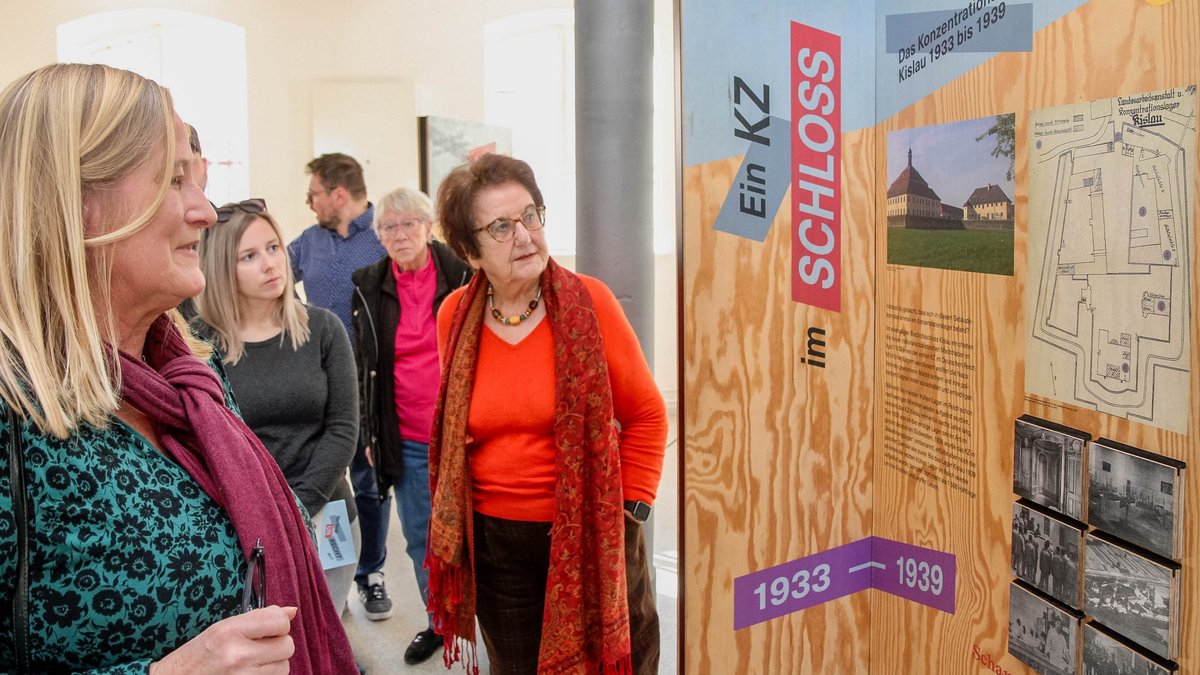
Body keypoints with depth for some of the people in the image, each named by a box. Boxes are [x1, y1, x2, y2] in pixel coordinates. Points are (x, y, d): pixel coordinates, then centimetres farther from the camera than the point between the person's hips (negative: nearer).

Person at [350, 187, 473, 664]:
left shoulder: (462, 277, -6)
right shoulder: (368, 288, 4)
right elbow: (362, 367, 10)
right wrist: (369, 433, 8)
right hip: (405, 440, 3)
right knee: (421, 539, 13)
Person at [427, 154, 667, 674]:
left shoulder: (587, 301, -12)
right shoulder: (454, 317, -3)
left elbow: (645, 413, -4)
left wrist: (632, 507, -6)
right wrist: (453, 512, 11)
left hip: (589, 534, -2)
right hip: (493, 540, 3)